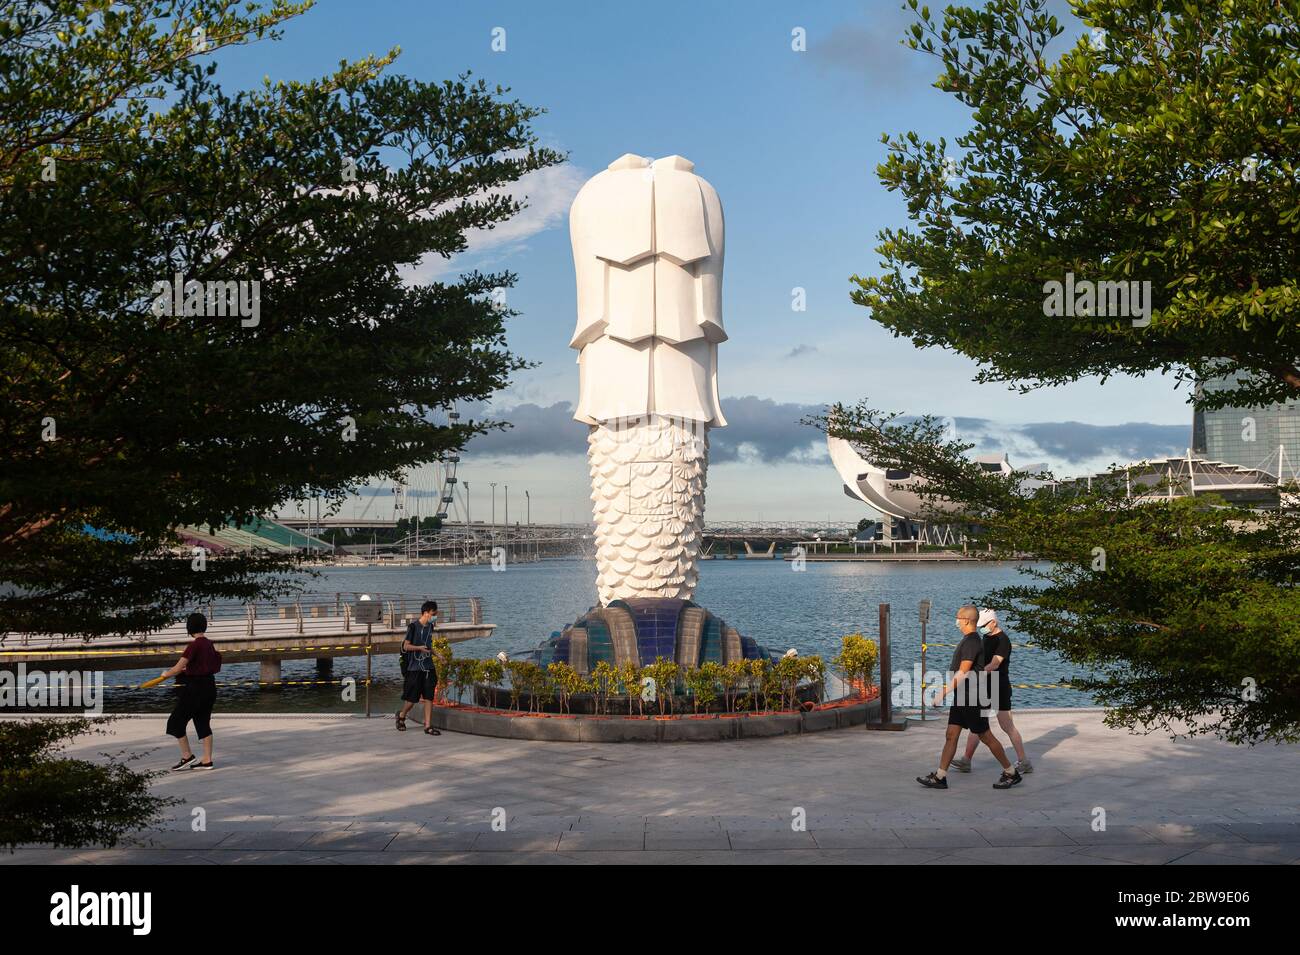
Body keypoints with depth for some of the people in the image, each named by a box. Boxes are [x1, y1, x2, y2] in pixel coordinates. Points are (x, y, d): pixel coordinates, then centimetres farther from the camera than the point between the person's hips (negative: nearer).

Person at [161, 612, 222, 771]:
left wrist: (166, 674, 2)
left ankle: (187, 756, 6)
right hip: (210, 686, 8)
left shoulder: (195, 645, -16)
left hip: (196, 688, -8)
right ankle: (207, 760, 12)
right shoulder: (209, 644, 8)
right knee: (203, 723, 12)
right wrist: (187, 670, 24)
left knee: (176, 722, 4)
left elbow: (178, 668, -17)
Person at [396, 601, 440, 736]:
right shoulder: (413, 626, -9)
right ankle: (401, 715, 31)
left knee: (429, 698, -1)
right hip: (415, 667, -5)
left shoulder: (430, 626, 11)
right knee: (412, 698, 3)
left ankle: (428, 726, 1)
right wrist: (420, 648, -22)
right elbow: (406, 646, -9)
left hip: (428, 667, 5)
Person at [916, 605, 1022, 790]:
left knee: (985, 736, 1)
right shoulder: (969, 640, 12)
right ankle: (940, 777, 6)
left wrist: (944, 693, -22)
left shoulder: (972, 642, -19)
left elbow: (962, 673, -23)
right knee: (951, 736, 6)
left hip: (972, 698, -10)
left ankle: (1011, 773, 14)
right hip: (961, 698, 10)